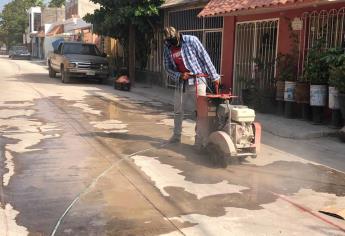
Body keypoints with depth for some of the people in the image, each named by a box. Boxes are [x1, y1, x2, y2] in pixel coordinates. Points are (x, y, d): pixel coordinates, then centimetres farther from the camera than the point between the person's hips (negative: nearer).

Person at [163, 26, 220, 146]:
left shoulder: (191, 41, -13)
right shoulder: (167, 48, -1)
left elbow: (205, 58, -9)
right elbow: (168, 68, 6)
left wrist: (214, 76, -7)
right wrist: (179, 75, -13)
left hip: (197, 80, -4)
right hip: (181, 82, 4)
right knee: (178, 110, 11)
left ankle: (199, 138, 5)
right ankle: (176, 136, 26)